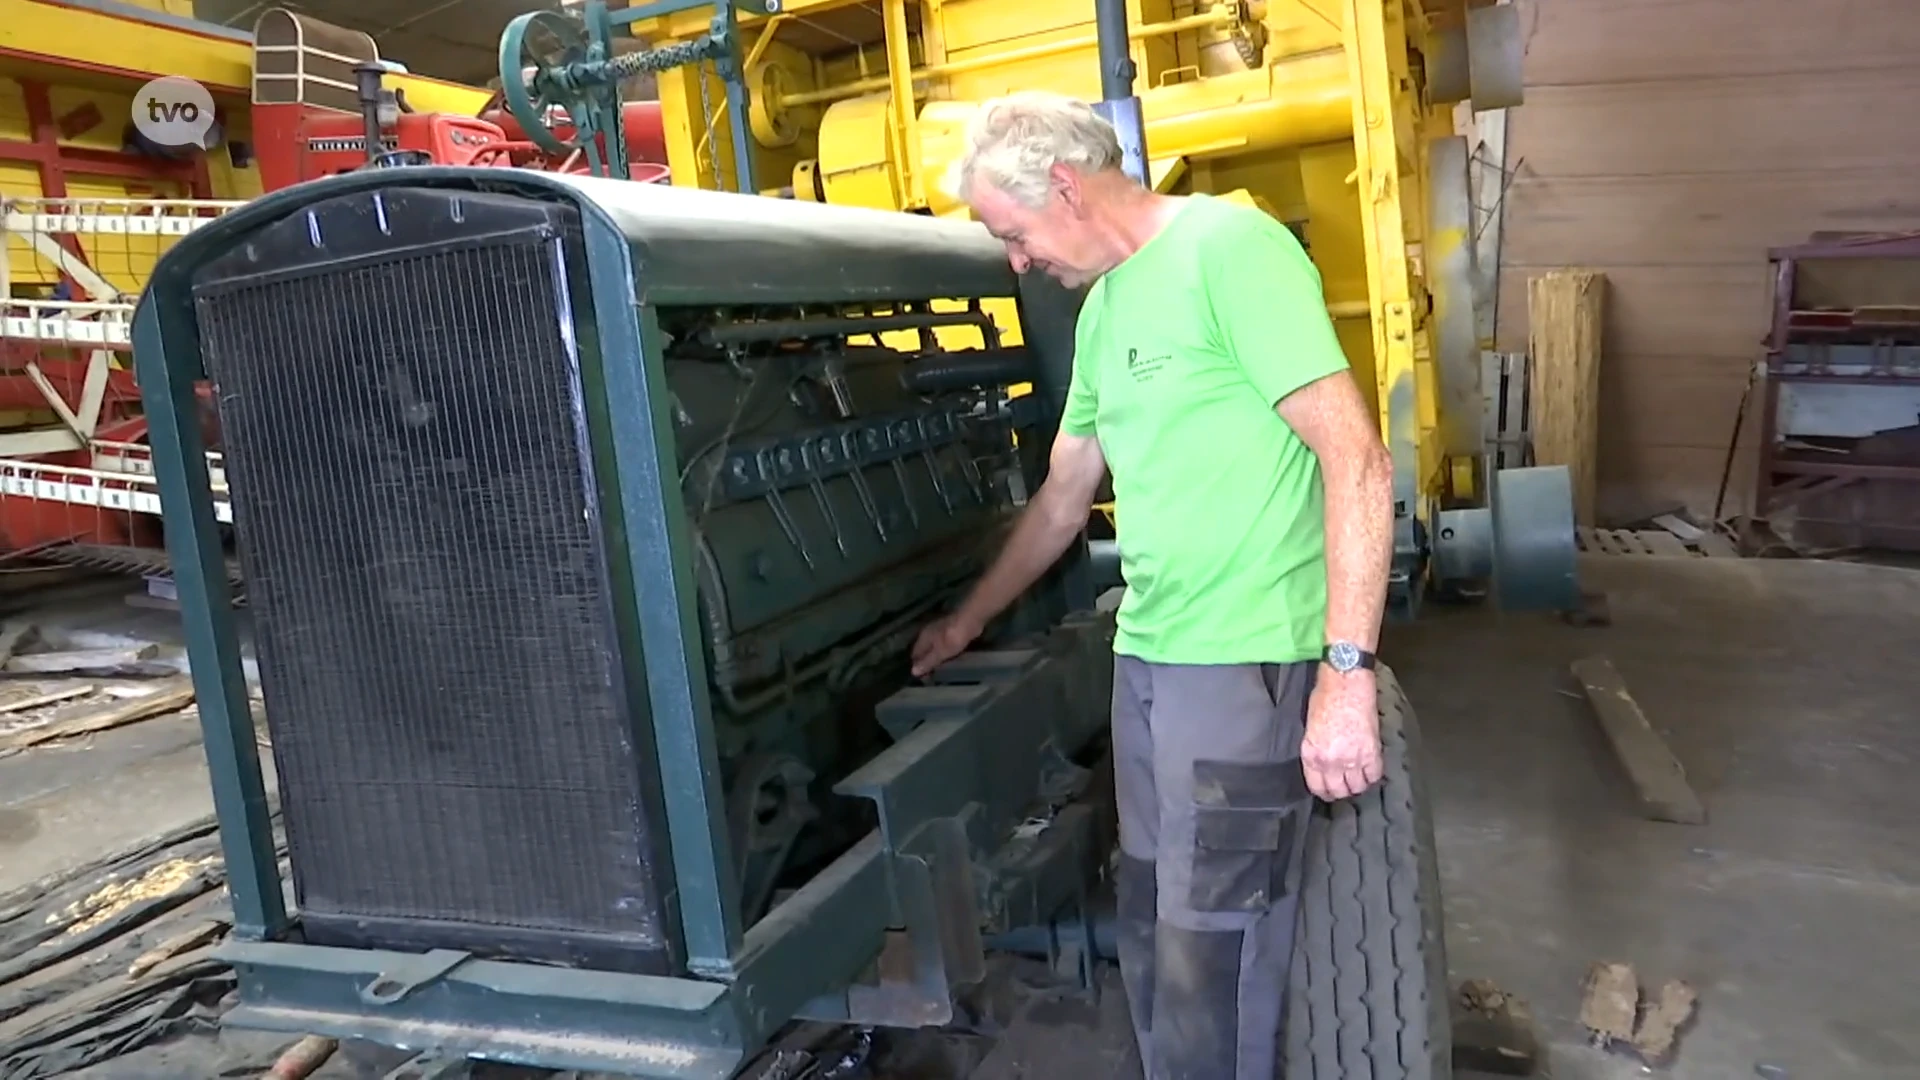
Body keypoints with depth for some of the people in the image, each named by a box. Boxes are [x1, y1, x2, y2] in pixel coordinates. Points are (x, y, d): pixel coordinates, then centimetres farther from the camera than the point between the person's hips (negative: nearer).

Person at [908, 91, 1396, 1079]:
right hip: (1143, 655, 8)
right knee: (1149, 928, 16)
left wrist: (1346, 670, -22)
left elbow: (1358, 461, -18)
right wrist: (968, 622, 31)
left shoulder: (1230, 248, -11)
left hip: (1244, 660, -8)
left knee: (1210, 949, 1)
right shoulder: (1103, 306, 15)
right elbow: (1063, 495, 24)